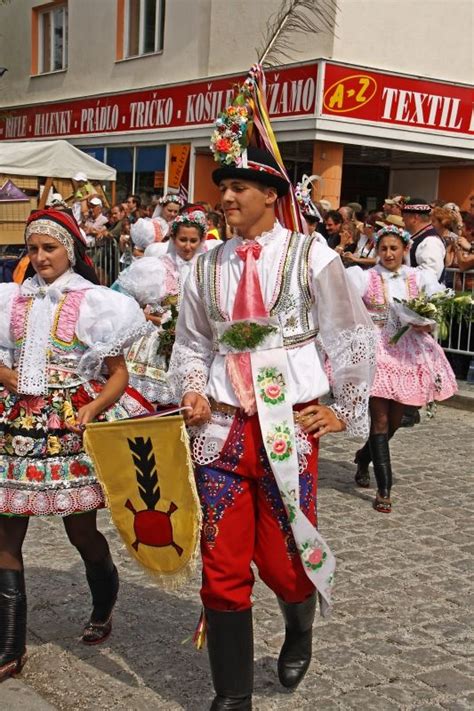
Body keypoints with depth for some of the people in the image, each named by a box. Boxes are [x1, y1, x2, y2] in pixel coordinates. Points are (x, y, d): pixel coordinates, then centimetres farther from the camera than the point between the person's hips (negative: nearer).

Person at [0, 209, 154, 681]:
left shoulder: (94, 302, -2)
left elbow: (118, 374, -3)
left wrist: (96, 406, -20)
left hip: (72, 425, -4)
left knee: (80, 530, 6)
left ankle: (103, 608, 37)